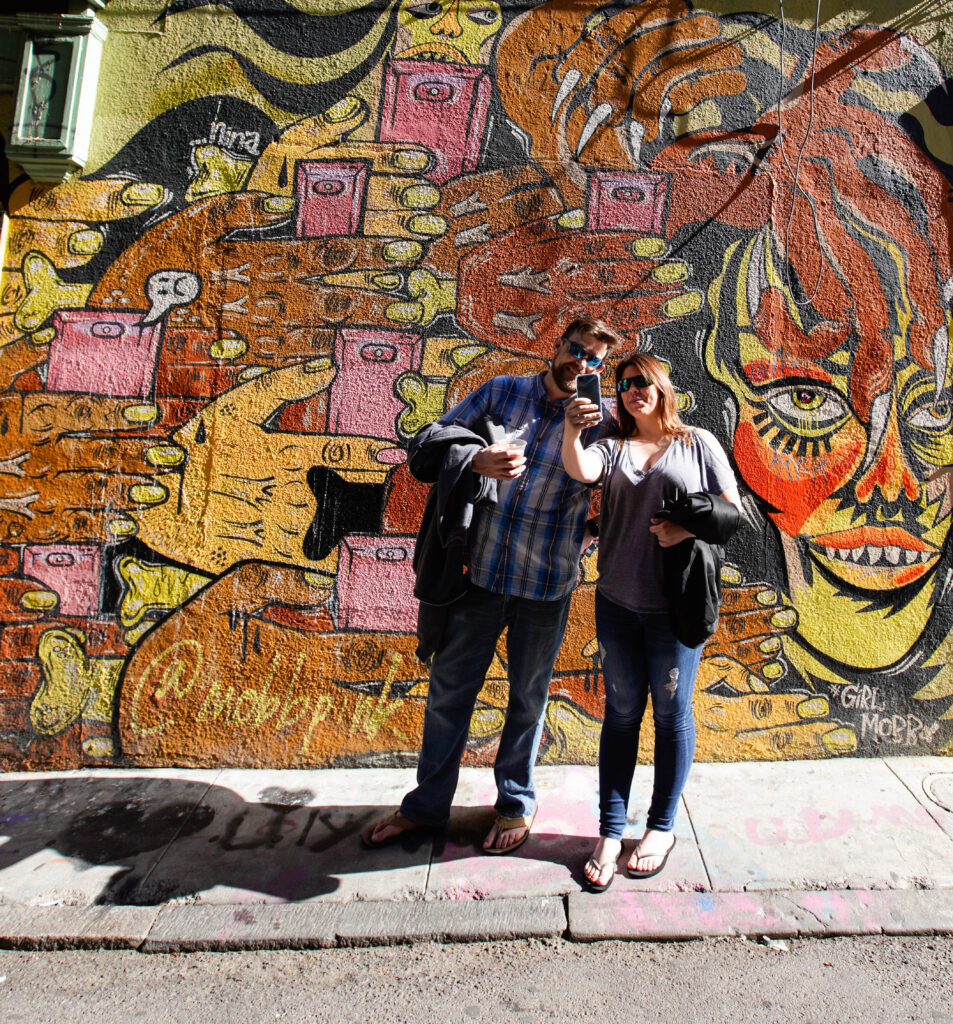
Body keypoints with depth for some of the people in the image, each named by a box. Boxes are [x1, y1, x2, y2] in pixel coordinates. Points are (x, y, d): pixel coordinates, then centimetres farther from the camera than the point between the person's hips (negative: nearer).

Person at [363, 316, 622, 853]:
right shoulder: (501, 392, 2)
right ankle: (427, 804, 36)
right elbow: (428, 441, -1)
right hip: (479, 572, 2)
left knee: (528, 696, 16)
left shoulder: (599, 423, -2)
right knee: (449, 689, 14)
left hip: (545, 587, -1)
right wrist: (477, 460, -20)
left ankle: (516, 803, 41)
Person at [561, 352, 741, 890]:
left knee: (671, 713, 9)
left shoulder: (698, 443, 5)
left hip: (676, 604, -2)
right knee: (621, 713, 9)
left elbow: (733, 510, 3)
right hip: (618, 602, 2)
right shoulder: (612, 448, 10)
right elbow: (579, 470, -11)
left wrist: (687, 530, -13)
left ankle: (662, 827, 27)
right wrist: (573, 430, -30)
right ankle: (610, 832, 20)